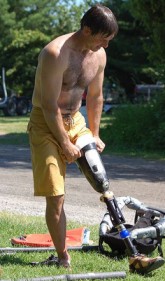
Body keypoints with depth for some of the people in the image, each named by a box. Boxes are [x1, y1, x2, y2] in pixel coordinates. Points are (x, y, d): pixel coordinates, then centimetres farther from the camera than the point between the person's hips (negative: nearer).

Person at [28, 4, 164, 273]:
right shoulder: (56, 54, -26)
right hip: (46, 125, -7)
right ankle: (63, 258, 0)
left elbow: (95, 97, 10)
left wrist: (94, 135, 9)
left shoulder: (99, 55, -3)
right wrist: (65, 143, -19)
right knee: (55, 197, -8)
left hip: (75, 121, 7)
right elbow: (49, 106, -24)